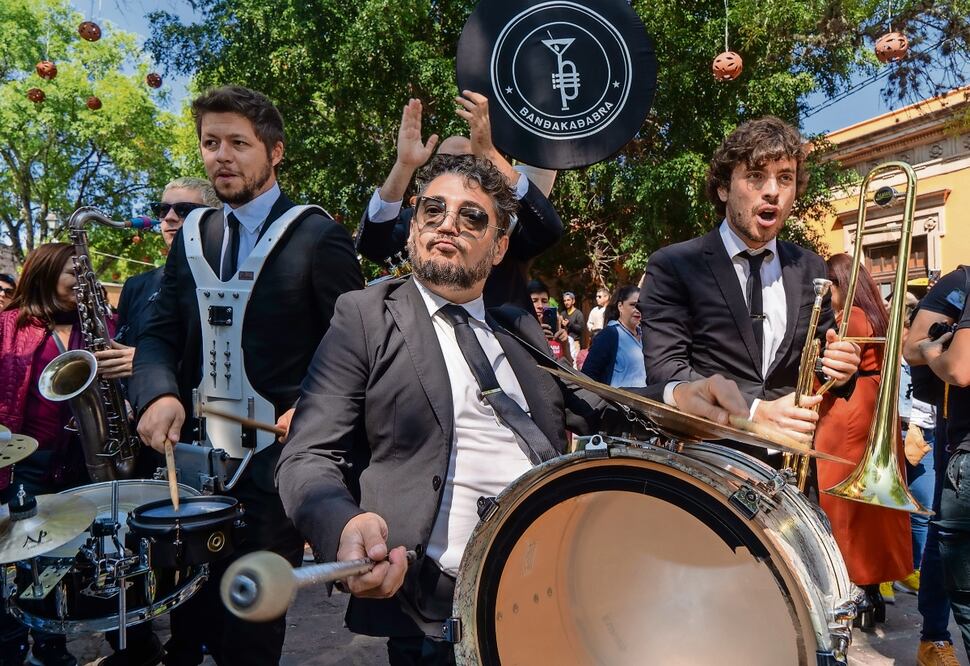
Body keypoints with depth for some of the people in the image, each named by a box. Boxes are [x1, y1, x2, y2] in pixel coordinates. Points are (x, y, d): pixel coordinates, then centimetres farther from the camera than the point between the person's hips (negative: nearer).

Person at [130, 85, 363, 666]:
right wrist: (159, 394, -10)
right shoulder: (192, 236, 12)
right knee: (188, 613, 13)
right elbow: (160, 335, 10)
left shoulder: (320, 237, -5)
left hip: (277, 459, -5)